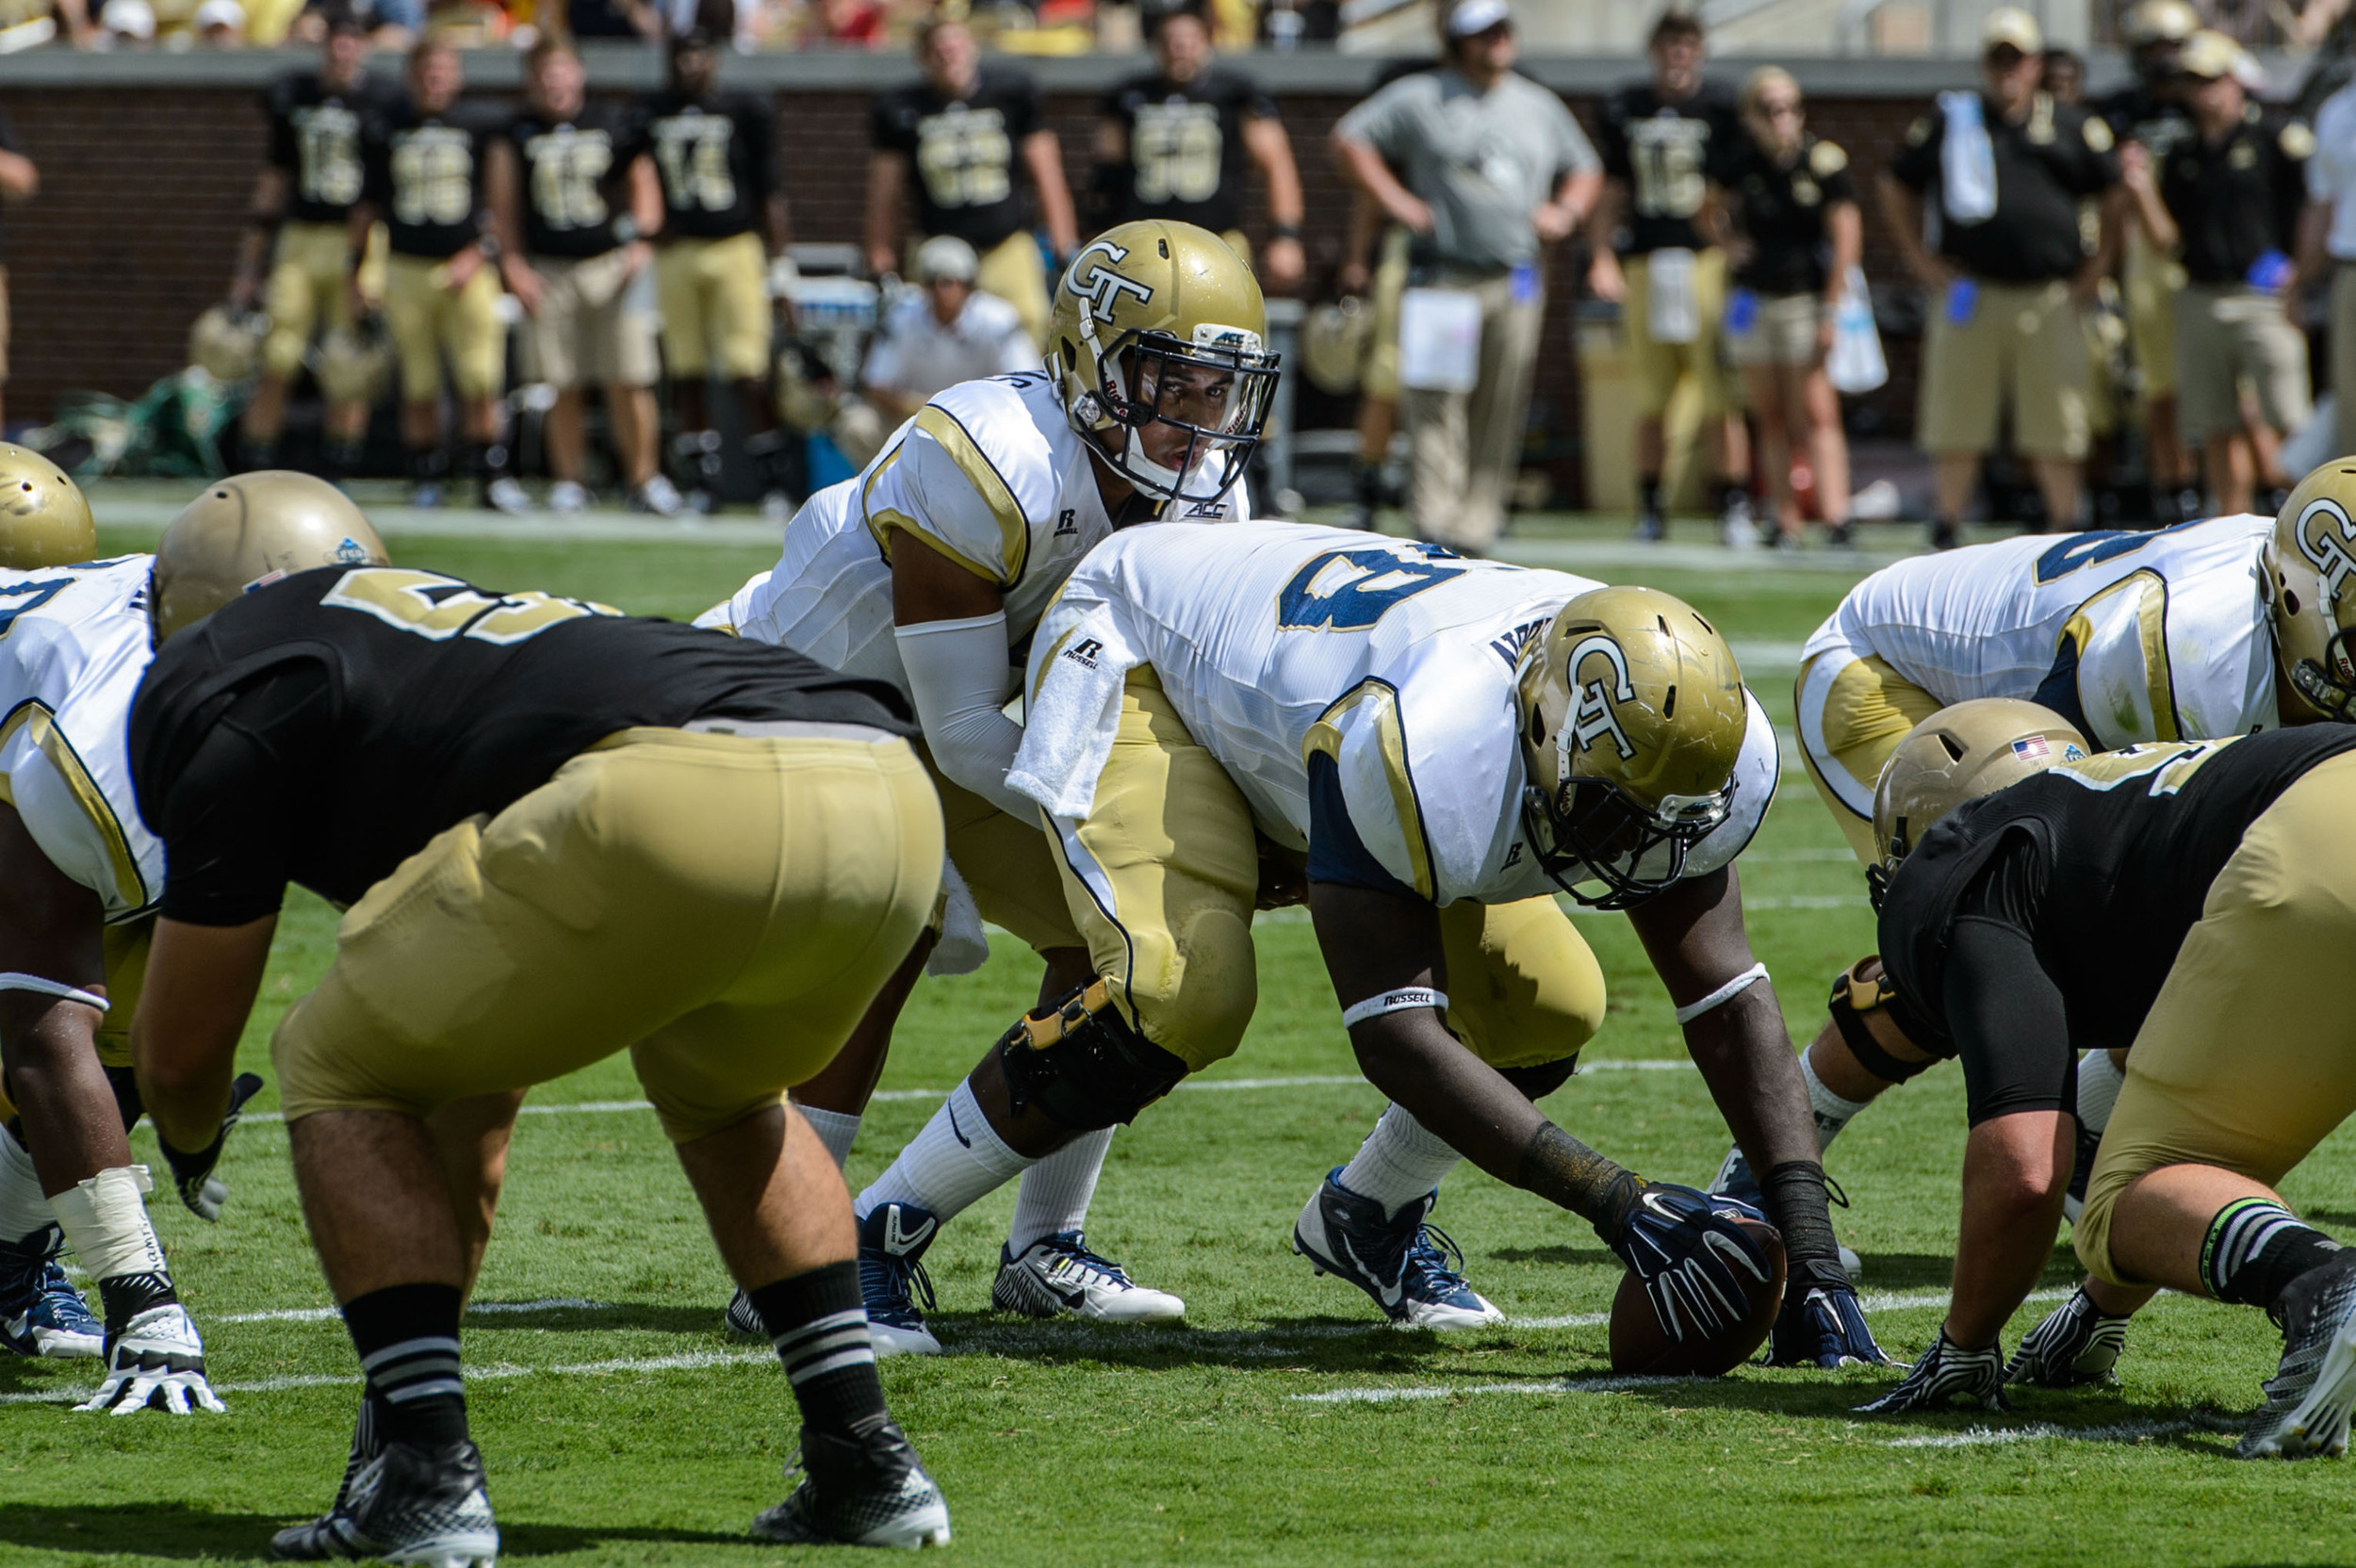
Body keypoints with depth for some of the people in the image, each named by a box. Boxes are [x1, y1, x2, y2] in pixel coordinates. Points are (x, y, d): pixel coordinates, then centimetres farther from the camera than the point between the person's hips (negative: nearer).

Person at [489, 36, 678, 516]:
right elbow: (504, 207, 8)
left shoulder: (612, 125, 5)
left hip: (612, 263, 0)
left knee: (628, 383, -3)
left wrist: (639, 242, -2)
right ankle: (568, 480, 12)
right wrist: (514, 266, 0)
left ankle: (643, 477, 7)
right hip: (549, 272, 0)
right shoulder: (518, 136, 6)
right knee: (564, 387, 2)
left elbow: (643, 183, 11)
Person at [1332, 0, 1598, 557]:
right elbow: (1349, 140, 4)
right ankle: (1435, 524, -12)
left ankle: (1475, 525, 9)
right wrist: (1399, 202, -4)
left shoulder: (1540, 107, 16)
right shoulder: (1421, 99, 2)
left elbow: (1584, 170, 29)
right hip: (1446, 275, -4)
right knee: (1438, 401, -11)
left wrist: (1565, 211, 9)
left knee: (1500, 408, 2)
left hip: (1518, 277, 4)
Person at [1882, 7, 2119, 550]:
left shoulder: (2072, 128, 9)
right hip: (1970, 295, 0)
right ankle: (1947, 531, 10)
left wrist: (2095, 269, 9)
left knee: (2055, 425, 1)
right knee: (1957, 423, 1)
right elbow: (1896, 188, 17)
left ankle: (2065, 529, 10)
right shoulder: (1948, 122, 8)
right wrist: (1920, 260, 8)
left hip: (2049, 299, 0)